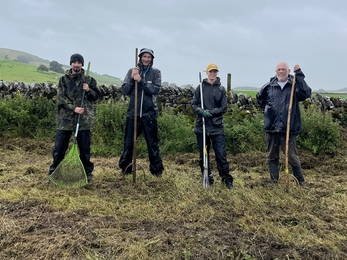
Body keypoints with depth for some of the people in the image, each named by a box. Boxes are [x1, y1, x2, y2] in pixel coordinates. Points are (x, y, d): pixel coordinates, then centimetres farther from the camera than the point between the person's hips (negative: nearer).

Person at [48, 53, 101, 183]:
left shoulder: (89, 80, 7)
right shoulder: (63, 79, 5)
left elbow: (97, 95, 12)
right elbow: (60, 98, -3)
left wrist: (88, 90, -7)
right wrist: (73, 108, -16)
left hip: (84, 118, 0)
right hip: (65, 118, 0)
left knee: (85, 148, 7)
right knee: (59, 147, 2)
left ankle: (87, 172, 21)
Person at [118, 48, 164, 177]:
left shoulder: (155, 72, 5)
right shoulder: (132, 71, 6)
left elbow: (156, 89, -10)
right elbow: (125, 90, 1)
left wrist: (141, 81, -19)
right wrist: (132, 79, -15)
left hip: (149, 113, -1)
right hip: (133, 112, 1)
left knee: (153, 143, 6)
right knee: (129, 143, 6)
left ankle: (156, 169, 17)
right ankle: (125, 168, 20)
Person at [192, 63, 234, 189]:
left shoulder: (221, 89, 3)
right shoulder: (200, 87, 4)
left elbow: (224, 108, 0)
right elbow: (194, 104, 3)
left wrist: (210, 112, -13)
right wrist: (202, 112, -16)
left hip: (217, 127, -1)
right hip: (202, 126, 1)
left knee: (221, 154, -2)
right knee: (203, 154, 9)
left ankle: (227, 179, 10)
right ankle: (207, 178, 23)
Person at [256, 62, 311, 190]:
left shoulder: (295, 84, -1)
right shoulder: (269, 86, 5)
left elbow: (306, 93, -22)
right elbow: (259, 98, 24)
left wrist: (299, 75, -23)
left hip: (288, 128, -3)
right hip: (271, 127, 3)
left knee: (292, 157, 3)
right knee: (272, 156, 13)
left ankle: (301, 181, 19)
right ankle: (274, 181, 25)